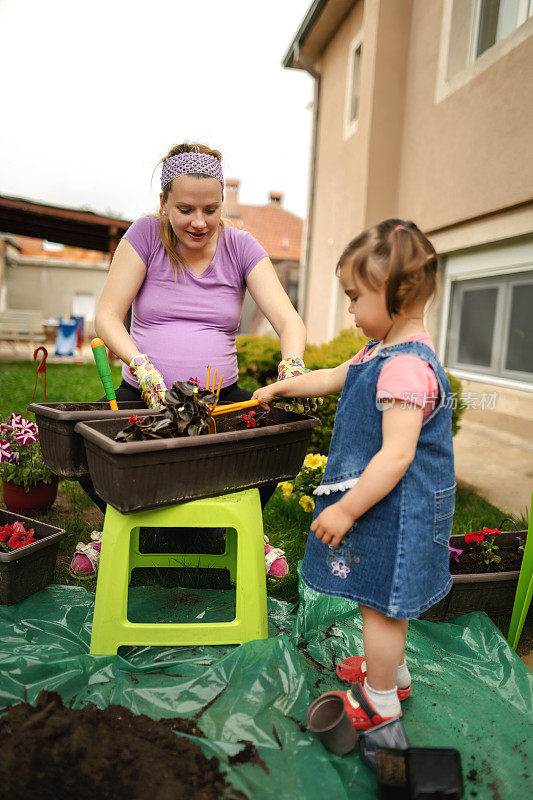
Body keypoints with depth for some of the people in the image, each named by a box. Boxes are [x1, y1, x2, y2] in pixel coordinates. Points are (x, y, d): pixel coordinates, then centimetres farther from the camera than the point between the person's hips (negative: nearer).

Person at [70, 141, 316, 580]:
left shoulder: (241, 247, 1)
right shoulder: (146, 234, -2)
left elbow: (289, 320, -7)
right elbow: (107, 316, -7)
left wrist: (292, 367, -30)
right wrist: (141, 364, -26)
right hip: (144, 394, 0)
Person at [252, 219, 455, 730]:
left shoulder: (407, 367, -28)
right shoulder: (382, 351, 6)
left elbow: (396, 455, -30)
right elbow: (332, 377, 22)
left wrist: (346, 509, -25)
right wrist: (280, 388, 25)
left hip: (393, 509, -10)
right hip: (388, 505, 10)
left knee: (378, 600, 7)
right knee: (385, 596, 25)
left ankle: (379, 701, 29)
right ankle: (392, 670, 46)